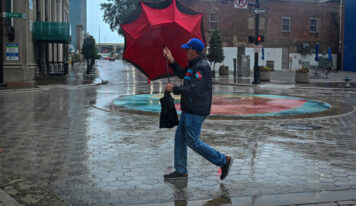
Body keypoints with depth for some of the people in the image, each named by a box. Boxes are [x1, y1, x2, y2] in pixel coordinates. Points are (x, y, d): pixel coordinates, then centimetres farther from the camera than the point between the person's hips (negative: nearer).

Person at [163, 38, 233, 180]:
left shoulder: (202, 67, -18)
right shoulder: (193, 64, 14)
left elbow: (194, 90, -24)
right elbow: (182, 74, 20)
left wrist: (174, 89, -14)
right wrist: (171, 61, 14)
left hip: (196, 111, -10)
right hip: (188, 110, 10)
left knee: (192, 141, -6)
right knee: (180, 138, 11)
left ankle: (223, 161, 4)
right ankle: (181, 171, 18)